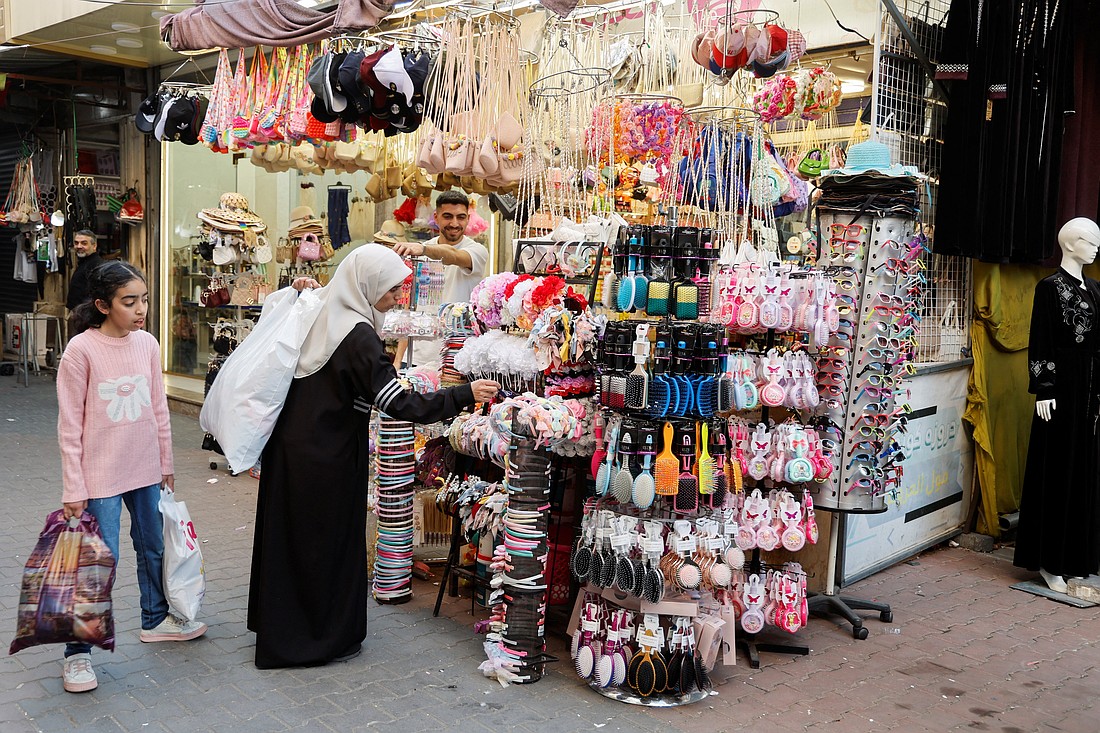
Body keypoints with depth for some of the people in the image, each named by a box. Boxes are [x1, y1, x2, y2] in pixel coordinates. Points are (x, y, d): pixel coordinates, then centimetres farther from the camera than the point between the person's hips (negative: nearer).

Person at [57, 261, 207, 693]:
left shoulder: (147, 344, 1)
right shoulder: (82, 349, -14)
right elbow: (70, 426, -12)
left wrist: (165, 463, 14)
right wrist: (74, 490, -11)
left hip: (145, 470, 6)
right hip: (100, 475, -6)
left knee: (154, 547, 19)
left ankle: (155, 619, 40)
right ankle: (77, 653, 13)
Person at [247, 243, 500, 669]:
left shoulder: (318, 312, 2)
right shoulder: (358, 337, -22)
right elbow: (401, 405, -26)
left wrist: (302, 292, 8)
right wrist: (467, 394, -23)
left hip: (288, 446, 9)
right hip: (325, 457, -9)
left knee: (288, 535, 20)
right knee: (328, 543, 6)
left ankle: (277, 629, 37)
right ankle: (327, 638, 21)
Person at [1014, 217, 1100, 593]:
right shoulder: (1050, 287, -7)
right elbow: (1039, 343, -11)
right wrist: (1042, 391, -17)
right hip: (1061, 385, -7)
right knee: (1056, 471, -3)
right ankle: (1049, 561, 5)